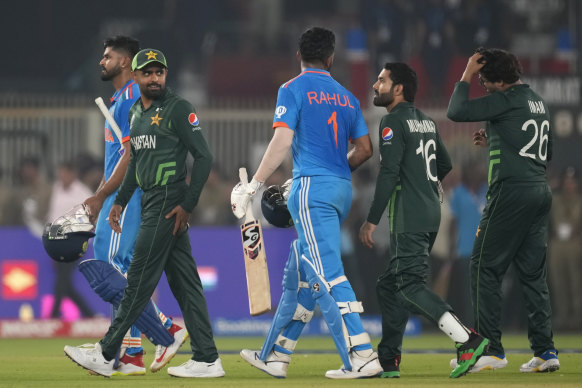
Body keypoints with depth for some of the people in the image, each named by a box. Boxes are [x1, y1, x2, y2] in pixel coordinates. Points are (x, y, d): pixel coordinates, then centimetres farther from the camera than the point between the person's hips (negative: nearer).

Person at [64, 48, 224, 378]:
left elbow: (204, 157, -12)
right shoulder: (137, 113, 17)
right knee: (185, 282, 6)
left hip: (169, 202, -9)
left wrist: (188, 205, -16)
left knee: (140, 280, -5)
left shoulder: (178, 109, -9)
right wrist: (120, 201, 21)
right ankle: (206, 359, 5)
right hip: (151, 202, 9)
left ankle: (106, 356, -2)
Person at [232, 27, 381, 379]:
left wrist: (254, 185, -12)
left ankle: (361, 357, -23)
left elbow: (282, 141, -13)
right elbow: (365, 149, 14)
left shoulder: (293, 89, -2)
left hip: (312, 189, -7)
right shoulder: (346, 96, 16)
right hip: (342, 191, 7)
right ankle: (276, 356, 20)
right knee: (299, 275, 15)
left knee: (328, 274, -13)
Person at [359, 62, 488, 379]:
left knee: (410, 285, -15)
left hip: (409, 219, -9)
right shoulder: (426, 122, 17)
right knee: (390, 286, 14)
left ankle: (467, 340, -27)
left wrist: (372, 220, -17)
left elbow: (388, 174, -17)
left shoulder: (394, 122, -9)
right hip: (431, 214, 9)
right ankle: (388, 360, 13)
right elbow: (445, 164, 27)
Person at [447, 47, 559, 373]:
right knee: (534, 273, 9)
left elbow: (457, 112, -13)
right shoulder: (539, 103, 18)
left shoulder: (508, 100, -10)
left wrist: (467, 76, -1)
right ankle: (545, 351, 3)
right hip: (541, 193, 9)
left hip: (512, 192, -9)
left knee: (486, 269, -2)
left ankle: (491, 349, -5)